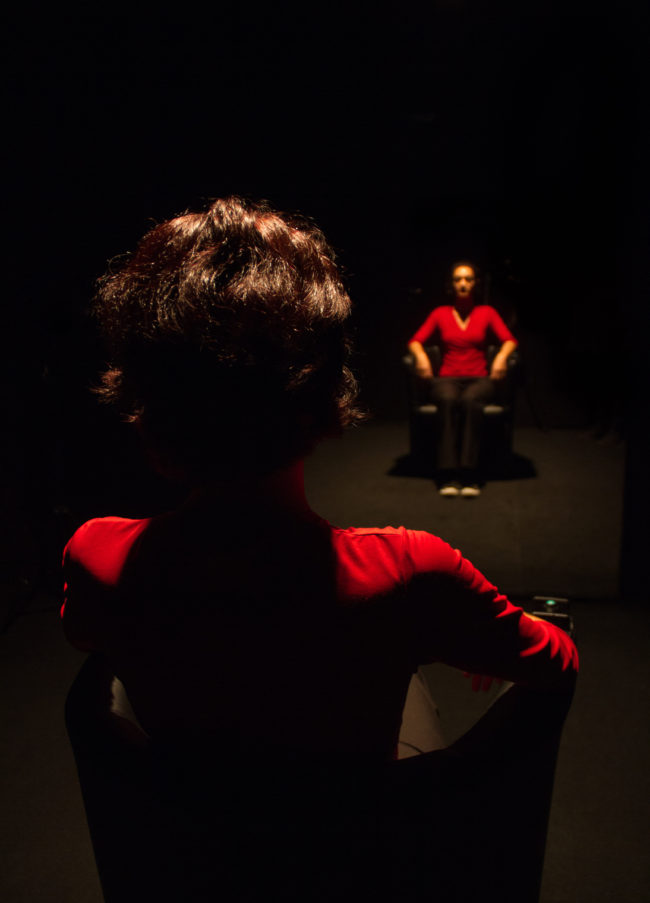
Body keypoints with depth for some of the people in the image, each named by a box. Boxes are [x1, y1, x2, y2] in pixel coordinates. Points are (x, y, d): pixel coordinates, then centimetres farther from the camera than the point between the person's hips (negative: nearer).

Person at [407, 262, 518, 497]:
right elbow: (415, 341, 8)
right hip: (447, 379, 0)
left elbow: (509, 340, 4)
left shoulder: (486, 312, 15)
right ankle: (448, 477, -41)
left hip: (479, 379, 0)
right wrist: (421, 355, -14)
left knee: (470, 400, -37)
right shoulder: (440, 313, 16)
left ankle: (469, 476, -41)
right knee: (448, 401, -36)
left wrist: (502, 356, -17)